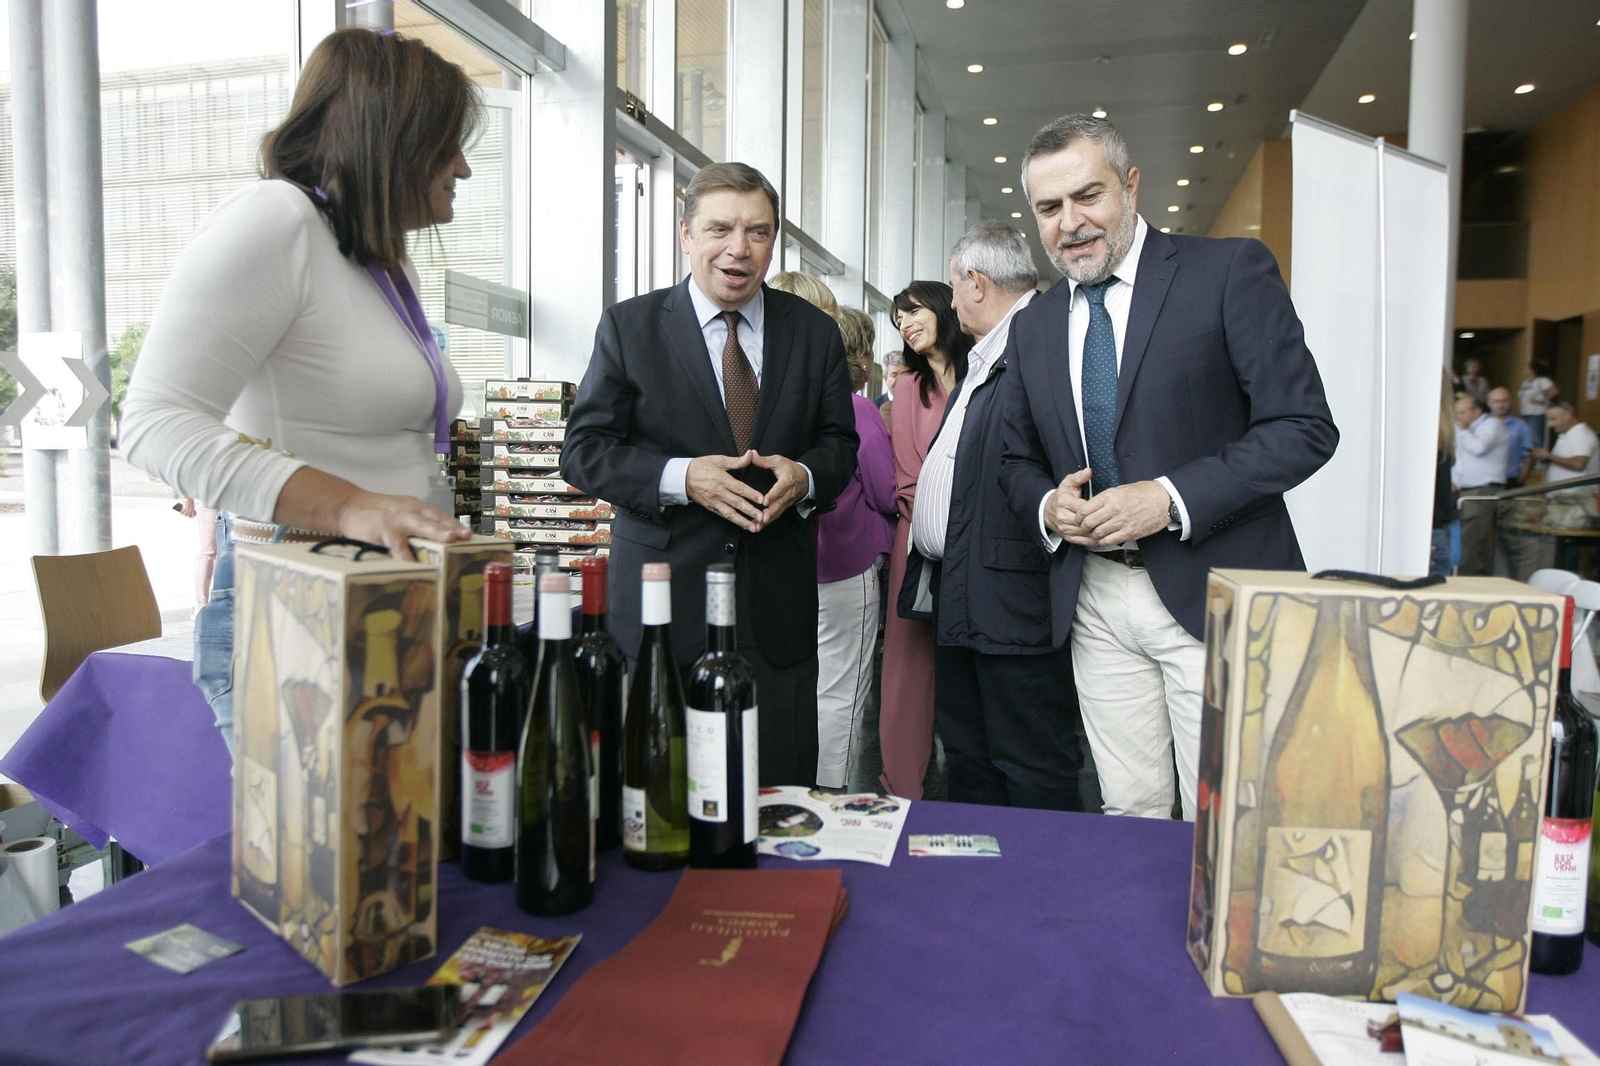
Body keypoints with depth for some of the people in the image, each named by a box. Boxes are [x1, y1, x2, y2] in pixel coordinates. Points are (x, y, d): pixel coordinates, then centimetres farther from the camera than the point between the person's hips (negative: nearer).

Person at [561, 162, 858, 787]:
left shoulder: (815, 332, 9)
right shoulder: (629, 326, 2)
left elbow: (840, 443, 12)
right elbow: (584, 452, -2)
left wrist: (806, 476, -11)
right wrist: (680, 477, -18)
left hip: (779, 604, 2)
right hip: (664, 600, -2)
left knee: (782, 797, 10)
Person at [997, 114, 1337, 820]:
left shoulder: (1230, 272, -4)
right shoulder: (1032, 325, 12)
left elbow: (1304, 427, -9)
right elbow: (1017, 461, 19)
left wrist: (1171, 498, -19)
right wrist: (1046, 505, -4)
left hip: (1213, 595, -4)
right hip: (1094, 600, 5)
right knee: (1130, 815, 12)